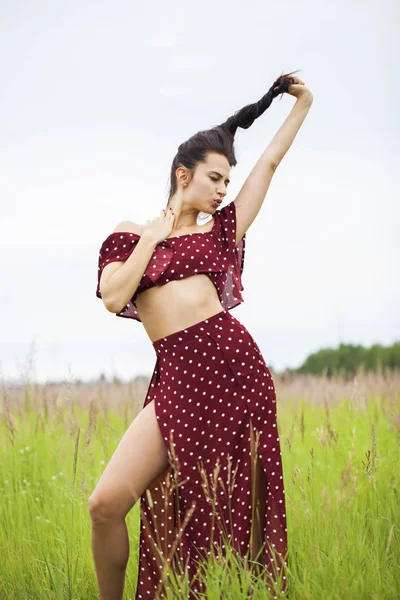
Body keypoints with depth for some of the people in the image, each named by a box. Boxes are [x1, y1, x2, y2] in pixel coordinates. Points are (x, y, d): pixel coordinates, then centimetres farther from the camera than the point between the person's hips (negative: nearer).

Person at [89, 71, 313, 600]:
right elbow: (114, 297, -2)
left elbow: (271, 161, 21)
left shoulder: (221, 229, 17)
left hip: (234, 367, 1)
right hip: (177, 382, -1)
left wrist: (303, 102, 26)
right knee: (106, 504, -15)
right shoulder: (130, 235, 15)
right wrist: (153, 236, 2)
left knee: (236, 511, 2)